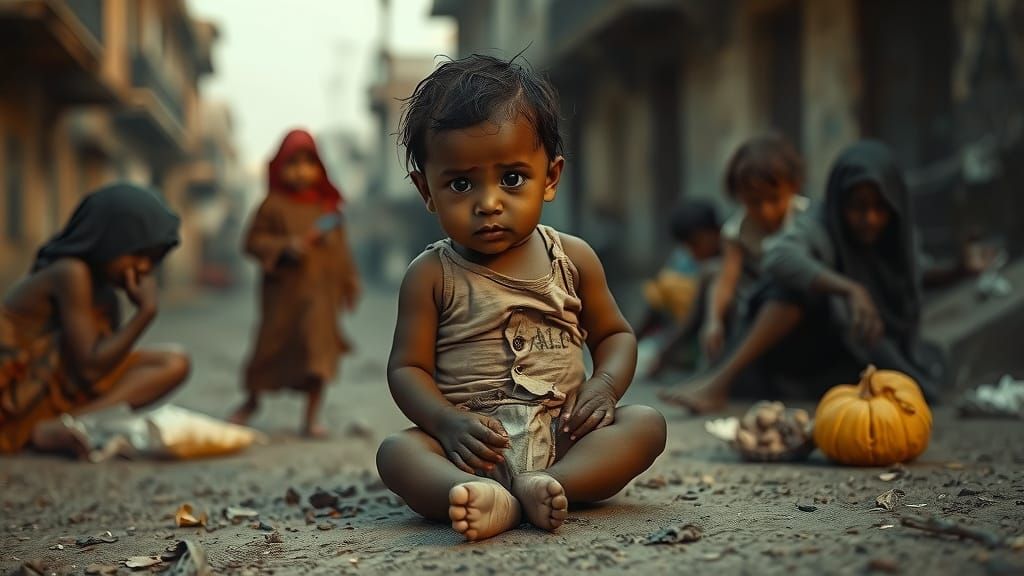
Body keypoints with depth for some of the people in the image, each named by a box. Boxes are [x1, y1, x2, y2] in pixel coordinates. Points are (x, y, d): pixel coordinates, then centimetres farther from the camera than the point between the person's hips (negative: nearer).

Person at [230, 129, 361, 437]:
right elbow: (253, 240, -5)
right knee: (272, 347, 7)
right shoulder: (274, 205, -4)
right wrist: (286, 246, -18)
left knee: (319, 354, -1)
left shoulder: (329, 206, 6)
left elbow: (341, 247, 11)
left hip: (321, 294, 2)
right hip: (284, 293, -2)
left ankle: (311, 419, 8)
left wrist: (350, 283, 10)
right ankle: (252, 400, 34)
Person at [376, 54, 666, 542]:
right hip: (472, 444, -2)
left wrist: (603, 386, -7)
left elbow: (614, 334, 15)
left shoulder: (573, 258, 7)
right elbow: (407, 367, -1)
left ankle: (548, 485, -41)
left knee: (645, 423, -19)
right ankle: (485, 499, -55)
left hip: (563, 437, 2)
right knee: (396, 451, -26)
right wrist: (448, 422, -20)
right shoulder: (432, 276, 1)